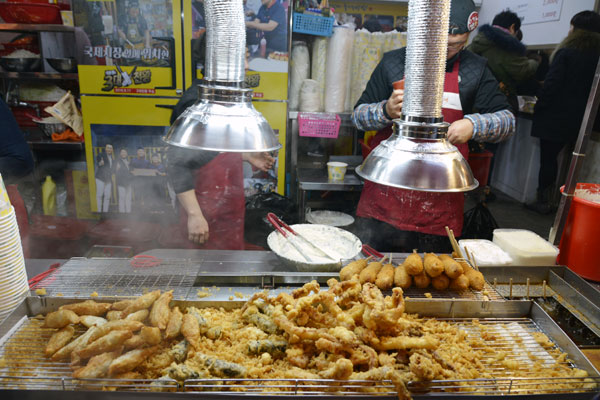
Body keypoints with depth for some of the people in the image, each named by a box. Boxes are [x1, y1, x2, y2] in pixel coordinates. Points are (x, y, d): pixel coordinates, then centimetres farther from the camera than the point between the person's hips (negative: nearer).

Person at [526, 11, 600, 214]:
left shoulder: (566, 53, -10)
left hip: (555, 117, -5)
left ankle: (543, 201, 6)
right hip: (579, 119, 6)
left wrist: (539, 108, -6)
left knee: (547, 158, 1)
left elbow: (552, 84, -14)